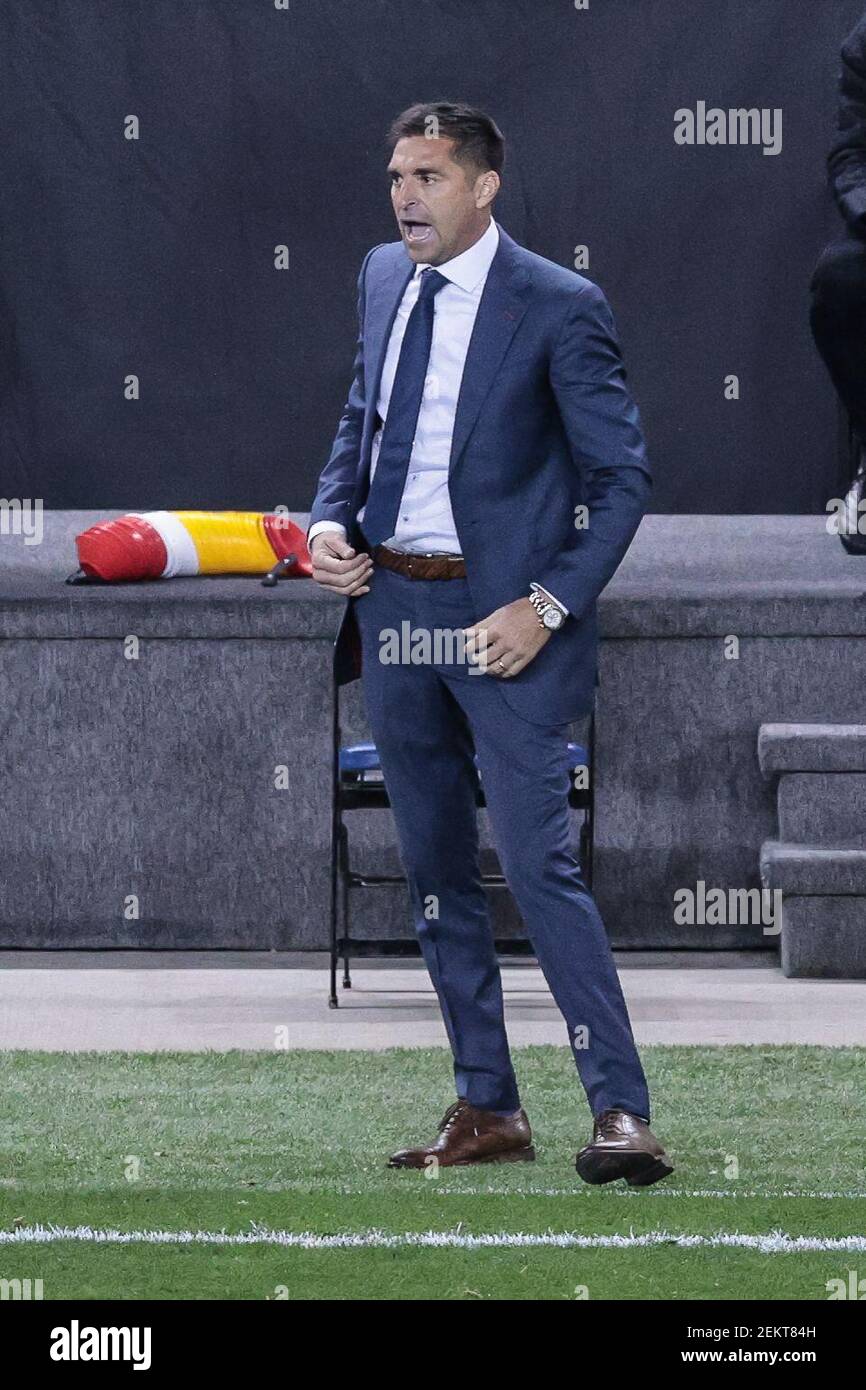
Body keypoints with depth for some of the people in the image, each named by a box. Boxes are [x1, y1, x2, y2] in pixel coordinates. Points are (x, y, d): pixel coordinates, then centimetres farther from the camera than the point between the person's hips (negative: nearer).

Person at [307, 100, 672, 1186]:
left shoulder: (558, 307, -10)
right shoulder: (384, 279, 9)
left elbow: (622, 478, -8)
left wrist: (549, 606, -16)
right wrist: (330, 520, 4)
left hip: (499, 617, -7)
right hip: (390, 606, 7)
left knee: (538, 864, -14)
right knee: (435, 871, 10)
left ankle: (621, 1113, -14)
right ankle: (486, 1110, 18)